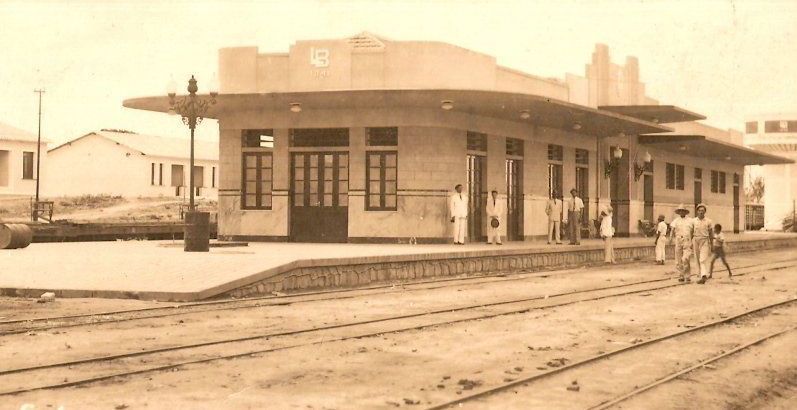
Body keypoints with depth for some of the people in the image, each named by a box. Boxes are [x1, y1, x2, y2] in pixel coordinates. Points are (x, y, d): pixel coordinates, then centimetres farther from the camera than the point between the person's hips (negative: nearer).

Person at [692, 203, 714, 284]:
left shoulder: (708, 221, 2)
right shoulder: (693, 221, 5)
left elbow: (711, 233, 7)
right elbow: (691, 233, 9)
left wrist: (711, 245, 7)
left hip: (705, 241, -3)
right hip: (696, 241, 3)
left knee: (703, 259, -15)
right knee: (698, 260, 7)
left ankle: (704, 276, -24)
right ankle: (703, 275, 18)